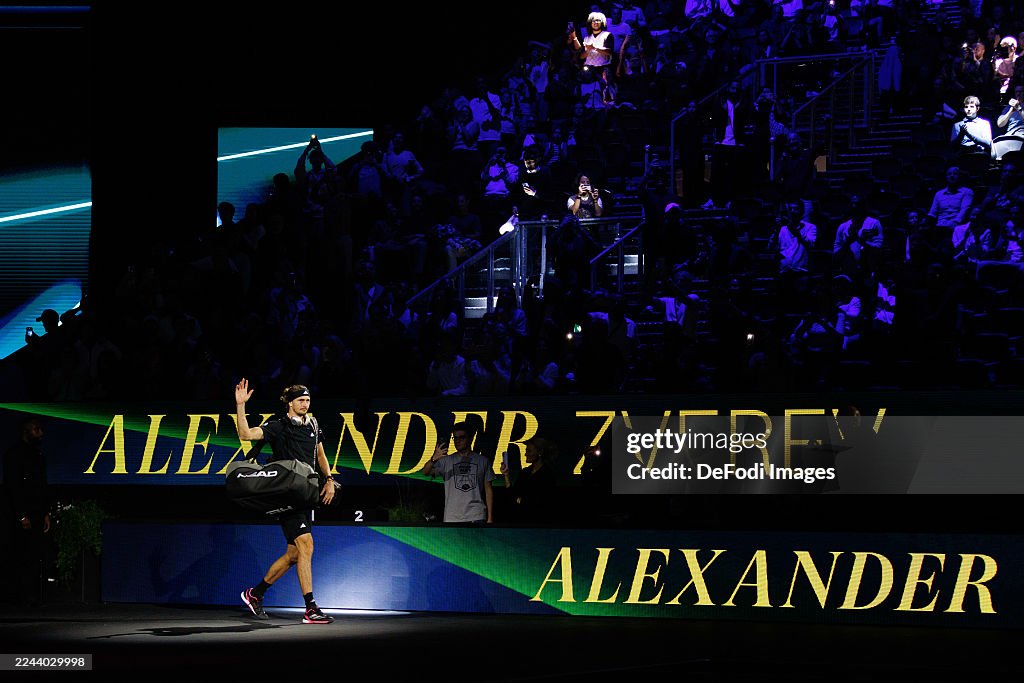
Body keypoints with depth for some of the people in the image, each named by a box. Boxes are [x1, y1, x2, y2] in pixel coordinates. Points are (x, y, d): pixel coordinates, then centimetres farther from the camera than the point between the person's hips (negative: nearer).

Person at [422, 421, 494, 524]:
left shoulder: (482, 461, 8)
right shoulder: (447, 461, 7)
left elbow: (488, 489, 9)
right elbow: (426, 472, -8)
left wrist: (490, 518, 3)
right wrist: (433, 459, -31)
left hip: (476, 517, -1)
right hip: (452, 518, 1)